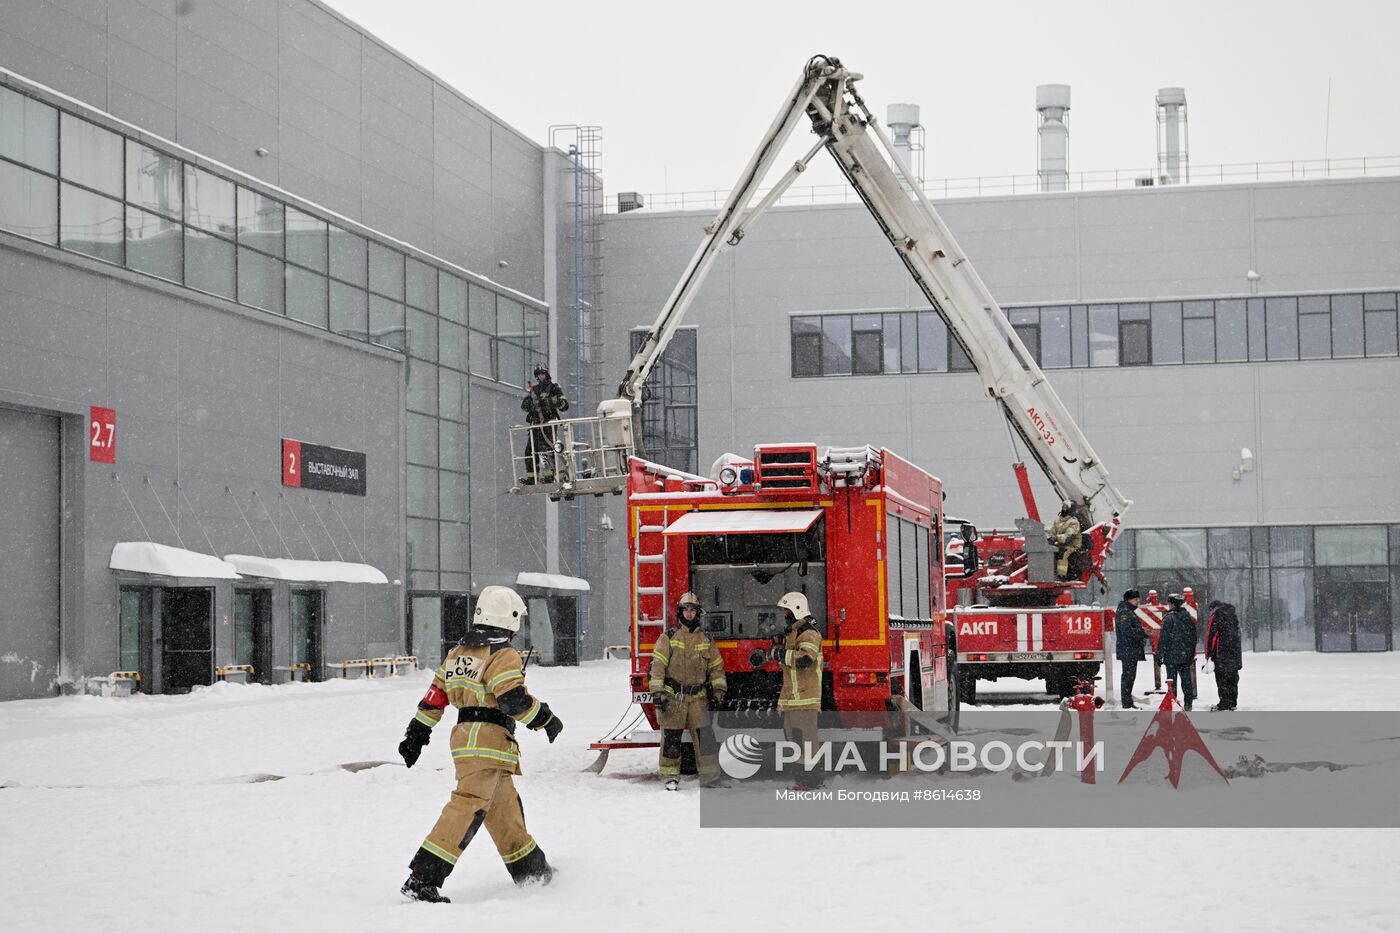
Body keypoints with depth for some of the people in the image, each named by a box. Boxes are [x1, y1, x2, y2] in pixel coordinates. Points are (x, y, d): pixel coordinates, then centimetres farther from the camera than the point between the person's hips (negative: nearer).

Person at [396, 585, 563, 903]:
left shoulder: (457, 653, 16)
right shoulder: (504, 655, -9)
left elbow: (435, 696, 18)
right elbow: (514, 699, -18)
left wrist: (416, 734, 22)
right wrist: (546, 720, -4)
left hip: (463, 736, 9)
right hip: (489, 740, -9)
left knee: (504, 808, 19)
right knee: (468, 808, -14)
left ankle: (531, 870, 33)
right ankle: (422, 880, -22)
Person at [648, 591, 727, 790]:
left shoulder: (706, 641, 12)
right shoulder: (669, 638, 2)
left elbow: (716, 666, 17)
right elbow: (658, 664, -4)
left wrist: (718, 688, 5)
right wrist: (657, 691, -12)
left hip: (698, 697, 2)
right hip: (672, 696, -2)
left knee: (704, 734, -5)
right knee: (671, 736, -1)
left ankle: (710, 775, 0)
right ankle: (670, 775, 8)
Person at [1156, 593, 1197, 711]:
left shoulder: (1169, 618, -13)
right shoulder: (1188, 616, 7)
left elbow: (1164, 637, -14)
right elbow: (1193, 636, 14)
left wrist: (1160, 653, -7)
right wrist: (1192, 653, 21)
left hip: (1172, 655, -6)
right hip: (1186, 655, 6)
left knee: (1172, 680, 0)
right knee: (1186, 680, 12)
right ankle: (1188, 705, 15)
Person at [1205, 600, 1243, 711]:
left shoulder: (1215, 616, -7)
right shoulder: (1233, 616, 16)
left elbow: (1211, 636, -12)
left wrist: (1208, 654, -8)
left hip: (1221, 653, -7)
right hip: (1235, 652, 7)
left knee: (1222, 678, -4)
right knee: (1233, 678, 11)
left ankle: (1224, 703, -7)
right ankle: (1232, 703, 15)